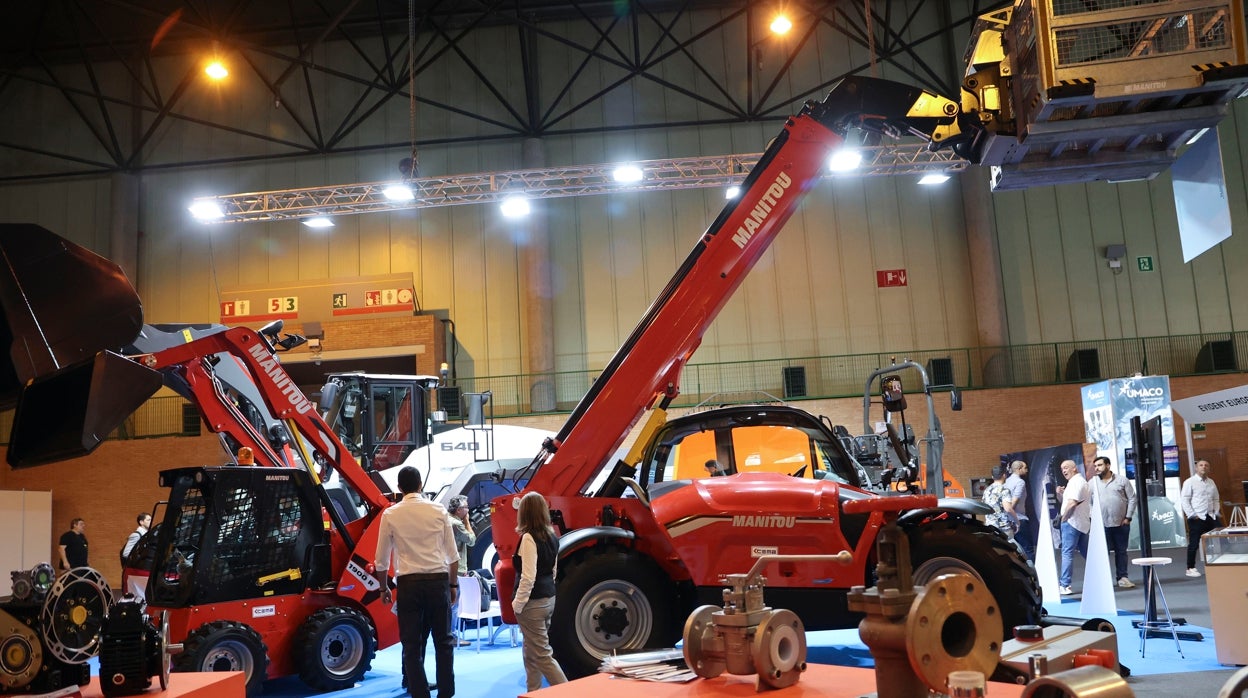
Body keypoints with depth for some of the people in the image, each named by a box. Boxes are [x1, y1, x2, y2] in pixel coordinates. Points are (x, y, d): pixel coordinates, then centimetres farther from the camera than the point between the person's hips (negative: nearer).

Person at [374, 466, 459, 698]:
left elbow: (381, 559, 5)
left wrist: (383, 588, 19)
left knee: (412, 644, 7)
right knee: (444, 641, 11)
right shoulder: (438, 510, 0)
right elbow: (452, 554, 2)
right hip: (438, 580, 1)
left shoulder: (390, 515, 0)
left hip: (408, 583, 0)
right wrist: (453, 584, 13)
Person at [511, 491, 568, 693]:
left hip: (533, 603, -9)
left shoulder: (529, 538, -18)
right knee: (531, 652, 19)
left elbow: (528, 577, -21)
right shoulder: (552, 536, 7)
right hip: (549, 598, 9)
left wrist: (518, 604, -12)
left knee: (542, 654, -2)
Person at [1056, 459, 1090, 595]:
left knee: (1067, 553, -11)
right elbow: (1068, 501, 25)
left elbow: (1072, 503, -22)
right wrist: (1060, 494, 5)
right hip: (1082, 523, 11)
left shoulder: (1076, 482, -12)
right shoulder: (1080, 481, 22)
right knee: (1086, 553, 14)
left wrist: (1063, 517, -11)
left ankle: (1064, 585, -12)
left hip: (1071, 522, -11)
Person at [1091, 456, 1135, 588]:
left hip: (1121, 523, 0)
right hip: (1101, 524, 0)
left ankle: (1122, 577, 16)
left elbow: (1132, 499, 3)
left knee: (1121, 552, 7)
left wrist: (1128, 517, -3)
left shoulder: (1122, 480, 3)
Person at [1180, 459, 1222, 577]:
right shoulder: (1190, 482, -5)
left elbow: (1216, 499, 21)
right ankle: (1190, 568, 7)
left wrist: (1216, 512, 8)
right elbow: (1184, 500, -8)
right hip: (1197, 518, -6)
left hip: (1211, 517, 6)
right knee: (1194, 544, -2)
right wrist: (1192, 515, -13)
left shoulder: (1211, 482, 14)